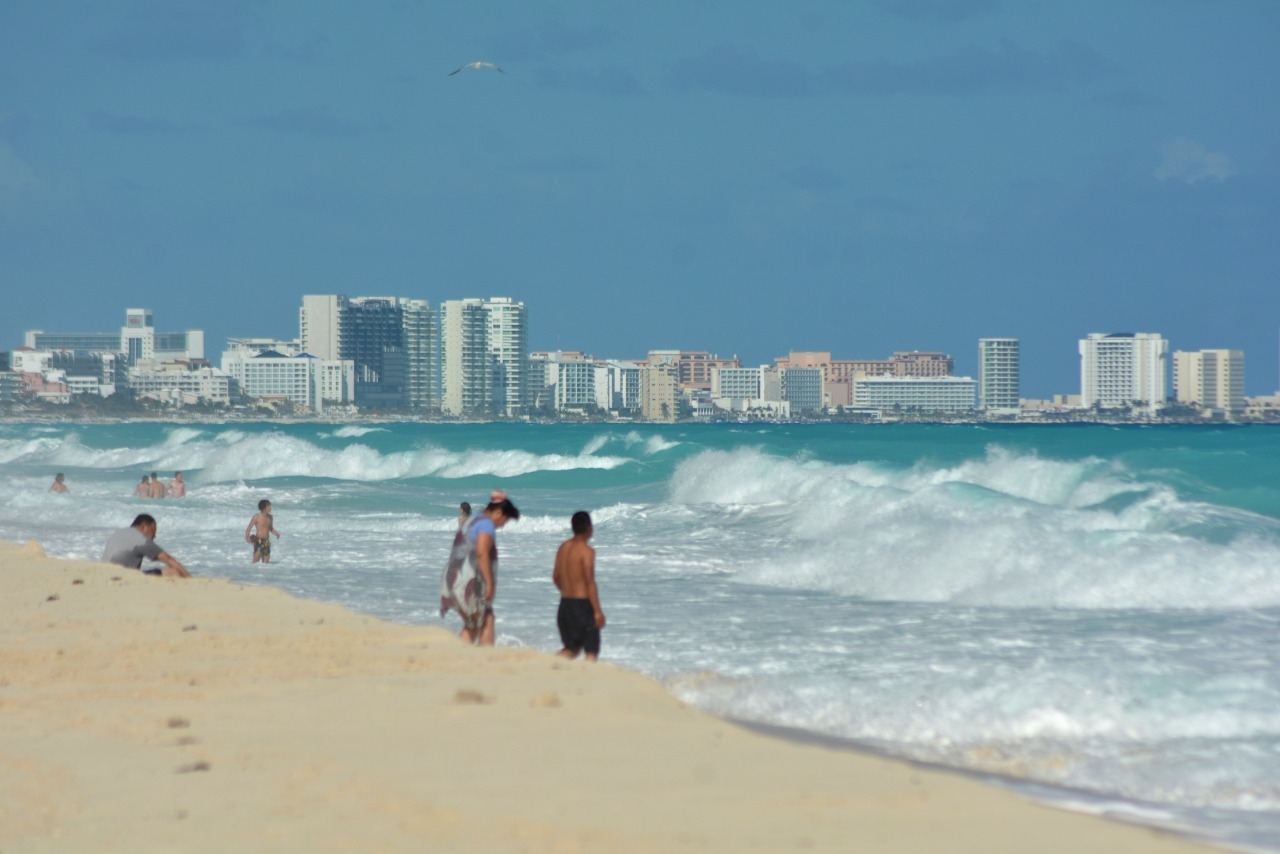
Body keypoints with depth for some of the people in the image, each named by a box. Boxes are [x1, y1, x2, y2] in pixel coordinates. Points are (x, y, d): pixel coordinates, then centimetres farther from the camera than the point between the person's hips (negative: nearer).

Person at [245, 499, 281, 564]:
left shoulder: (270, 517, 10)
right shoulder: (257, 517, -8)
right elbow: (249, 528, -6)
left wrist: (276, 533, 5)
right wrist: (247, 538, -19)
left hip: (266, 542, 6)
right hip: (258, 541, -6)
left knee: (266, 562, 5)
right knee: (256, 561, -14)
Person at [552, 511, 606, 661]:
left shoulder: (563, 547, 7)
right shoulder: (587, 551, -14)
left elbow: (556, 577, 15)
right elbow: (590, 582, -18)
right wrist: (598, 611, -16)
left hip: (565, 604, 7)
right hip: (583, 604, -7)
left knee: (572, 648, 18)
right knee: (592, 651, 3)